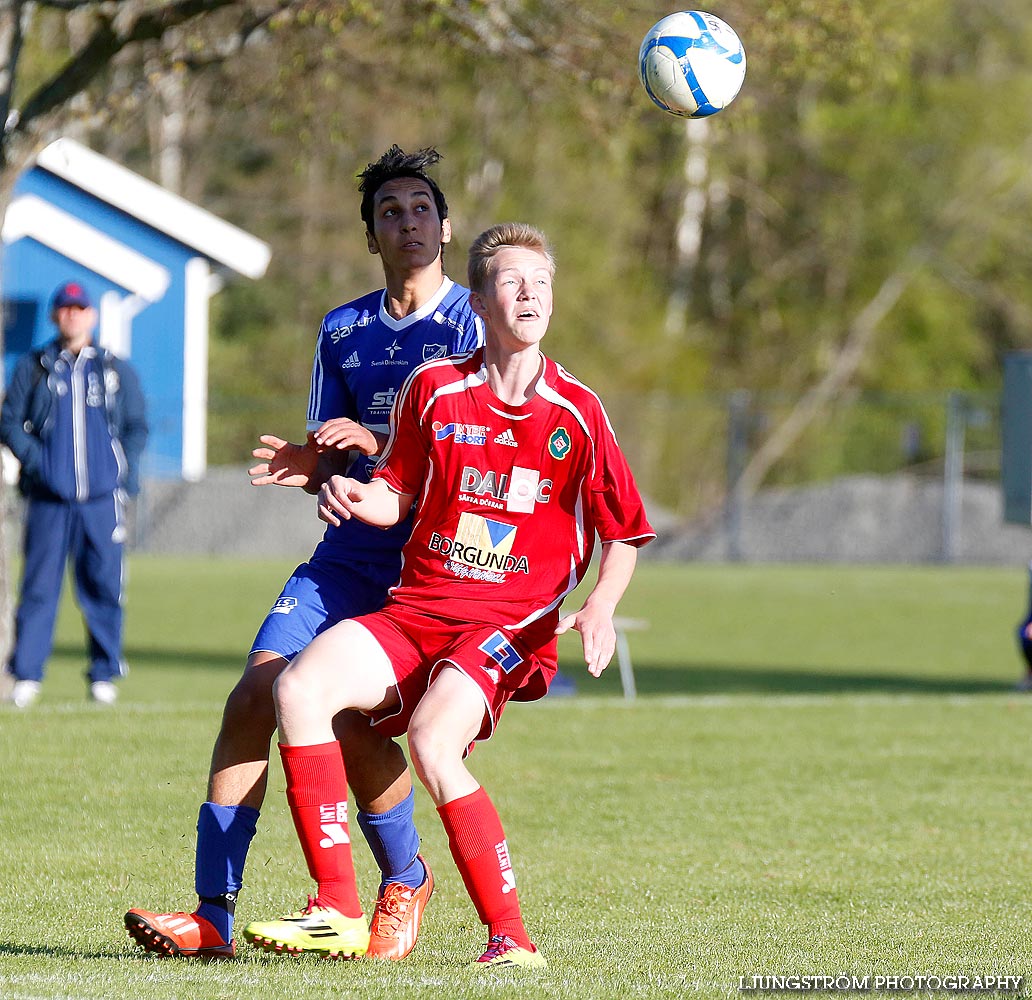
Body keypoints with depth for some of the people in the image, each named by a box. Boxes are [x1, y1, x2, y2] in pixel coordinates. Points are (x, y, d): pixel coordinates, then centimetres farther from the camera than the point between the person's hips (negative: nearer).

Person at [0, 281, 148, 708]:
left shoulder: (117, 371, 12)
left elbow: (137, 426, 15)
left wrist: (124, 467, -2)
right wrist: (35, 460, -9)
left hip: (103, 497, 1)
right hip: (49, 497, -1)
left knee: (104, 587, 1)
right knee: (39, 587, -4)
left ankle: (104, 674, 11)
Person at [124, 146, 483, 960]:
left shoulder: (474, 325, -2)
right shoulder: (343, 331, 16)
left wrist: (384, 445, -18)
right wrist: (310, 466, -4)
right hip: (348, 556, 5)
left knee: (353, 722, -18)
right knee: (254, 696, -11)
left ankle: (405, 879, 11)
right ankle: (213, 914, -10)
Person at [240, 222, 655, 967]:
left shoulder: (576, 412, -1)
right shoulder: (434, 389, 4)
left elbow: (624, 534, 6)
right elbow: (396, 498, 14)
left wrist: (601, 606, -13)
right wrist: (354, 496, -10)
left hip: (511, 623, -3)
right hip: (416, 608, 4)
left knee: (433, 742, -30)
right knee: (300, 687, -21)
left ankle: (511, 939, -21)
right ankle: (339, 914, -17)